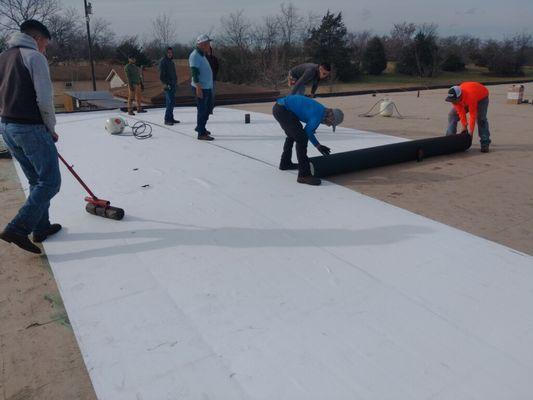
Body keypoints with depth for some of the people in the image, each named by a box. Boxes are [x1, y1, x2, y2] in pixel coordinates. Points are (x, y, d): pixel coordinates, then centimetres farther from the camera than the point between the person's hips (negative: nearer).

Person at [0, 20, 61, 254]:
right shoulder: (34, 57, -8)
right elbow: (44, 99, -16)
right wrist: (51, 128, -4)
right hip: (31, 129, -9)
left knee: (37, 181, 18)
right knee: (50, 182, -3)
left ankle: (41, 227, 23)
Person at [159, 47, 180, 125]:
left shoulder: (171, 61, 19)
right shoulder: (163, 61, -7)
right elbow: (161, 74, -14)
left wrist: (176, 81, 19)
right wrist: (164, 83, -21)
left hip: (173, 84, 9)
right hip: (168, 84, -9)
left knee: (172, 102, 11)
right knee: (170, 102, -13)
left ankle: (171, 118, 18)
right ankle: (167, 119, -11)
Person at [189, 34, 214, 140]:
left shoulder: (202, 55, 18)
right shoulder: (195, 55, -13)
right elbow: (194, 72, -21)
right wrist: (198, 87, -27)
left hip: (208, 87, 10)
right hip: (201, 88, -10)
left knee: (207, 109, 18)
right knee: (202, 110, -6)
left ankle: (200, 127, 34)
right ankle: (201, 133, 0)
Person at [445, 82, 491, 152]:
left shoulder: (470, 97, -46)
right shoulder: (454, 97, -30)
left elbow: (473, 116, -39)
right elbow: (461, 113, -23)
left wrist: (470, 132, -36)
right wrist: (464, 127, -23)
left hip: (481, 97, -5)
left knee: (481, 119, -23)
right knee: (452, 115, -8)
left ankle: (485, 144, -19)